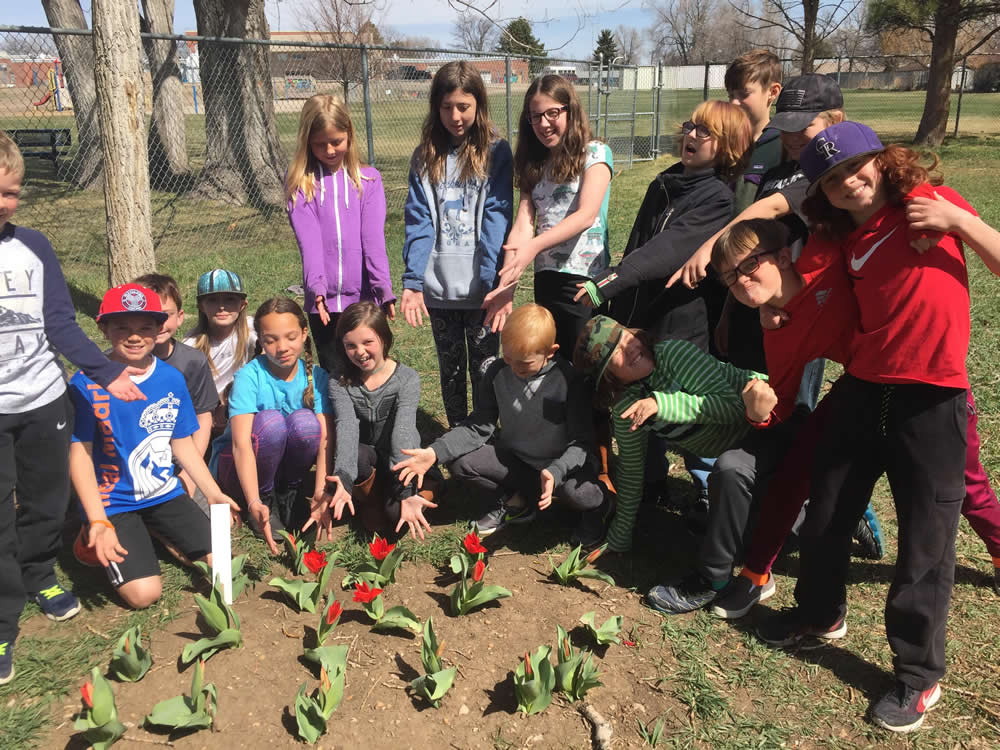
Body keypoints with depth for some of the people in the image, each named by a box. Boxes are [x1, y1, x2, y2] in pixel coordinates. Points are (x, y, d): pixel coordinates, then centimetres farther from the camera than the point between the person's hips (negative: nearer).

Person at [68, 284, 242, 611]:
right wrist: (99, 524, -22)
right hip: (113, 503, -4)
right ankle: (95, 541, 13)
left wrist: (214, 493, -2)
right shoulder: (86, 384, -14)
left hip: (166, 493, 4)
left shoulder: (172, 379, -2)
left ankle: (156, 534, 19)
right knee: (144, 593, -16)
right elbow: (80, 455, -14)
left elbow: (183, 444, 6)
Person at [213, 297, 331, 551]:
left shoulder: (315, 376, -12)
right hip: (239, 467, -3)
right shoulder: (249, 376, -21)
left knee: (304, 420, -28)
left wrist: (321, 491, -39)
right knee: (271, 420, -33)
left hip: (286, 464, 3)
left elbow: (325, 437, -22)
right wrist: (254, 504, -46)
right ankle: (265, 499, -10)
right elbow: (241, 444, -32)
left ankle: (288, 495, -4)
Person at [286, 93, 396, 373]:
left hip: (365, 298, 0)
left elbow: (373, 237, -5)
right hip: (324, 300, 0)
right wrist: (316, 286, -22)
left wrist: (383, 286, -17)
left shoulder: (368, 179, 4)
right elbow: (308, 238, -8)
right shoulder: (298, 181, 3)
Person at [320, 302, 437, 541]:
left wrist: (406, 489, -44)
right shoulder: (340, 381, -10)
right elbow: (346, 428, -27)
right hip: (365, 460, 1)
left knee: (398, 514, -30)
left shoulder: (407, 378, -15)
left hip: (400, 461, -1)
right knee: (357, 455, -35)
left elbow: (403, 432, -30)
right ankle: (372, 505, -5)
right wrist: (343, 478, -47)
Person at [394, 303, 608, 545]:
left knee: (577, 491, -37)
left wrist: (555, 472, -42)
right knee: (459, 462, -18)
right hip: (515, 458, 4)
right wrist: (435, 452, -21)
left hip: (562, 462, -4)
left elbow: (582, 440, -21)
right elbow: (479, 425, -6)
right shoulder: (498, 372, -10)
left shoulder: (568, 379, -22)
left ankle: (595, 509, 3)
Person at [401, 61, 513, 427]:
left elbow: (497, 218, -10)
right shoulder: (425, 156, 6)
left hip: (480, 287, -3)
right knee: (450, 369, 15)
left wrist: (496, 284, -20)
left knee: (484, 370, 8)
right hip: (439, 287, 3)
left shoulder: (495, 152, -2)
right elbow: (418, 221, 0)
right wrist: (412, 281, -10)